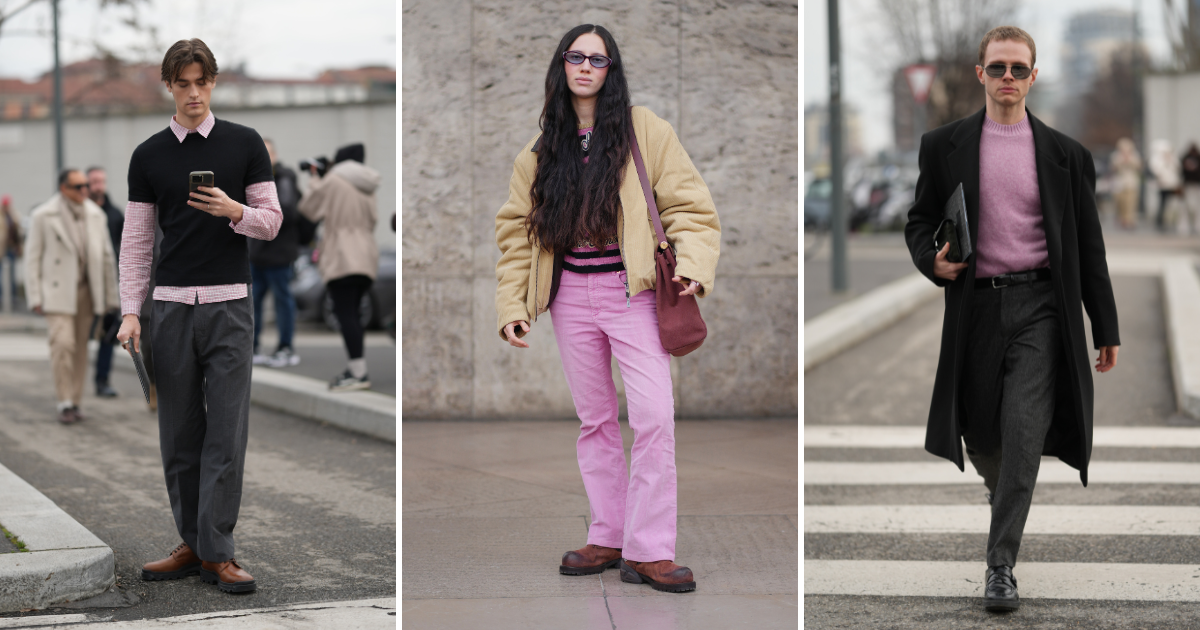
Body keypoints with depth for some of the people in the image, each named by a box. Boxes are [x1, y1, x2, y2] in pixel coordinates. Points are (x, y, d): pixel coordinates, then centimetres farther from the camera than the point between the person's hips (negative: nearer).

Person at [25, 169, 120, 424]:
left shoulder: (96, 215, 7)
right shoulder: (43, 216, -3)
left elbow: (106, 257, 11)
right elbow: (33, 257, -2)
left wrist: (110, 296, 10)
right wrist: (35, 297, -7)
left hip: (86, 291, 4)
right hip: (57, 290, -4)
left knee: (80, 348, 6)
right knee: (62, 344, -14)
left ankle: (75, 401, 13)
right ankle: (65, 403, -9)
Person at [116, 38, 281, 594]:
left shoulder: (245, 144, 2)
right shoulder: (148, 156, 6)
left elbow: (271, 220, 3)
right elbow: (137, 238, 6)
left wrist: (233, 210, -18)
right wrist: (130, 310, -2)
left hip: (228, 303, -2)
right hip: (170, 305, 2)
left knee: (227, 433, -6)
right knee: (180, 434, 6)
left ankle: (217, 553, -3)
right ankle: (193, 545, 15)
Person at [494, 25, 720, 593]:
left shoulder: (645, 131, 1)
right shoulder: (542, 150, 11)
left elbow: (687, 204, 0)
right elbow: (518, 229, 12)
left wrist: (693, 265, -16)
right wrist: (511, 305, 4)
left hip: (631, 290, -3)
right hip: (570, 295, 4)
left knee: (654, 415, -14)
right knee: (594, 419, 9)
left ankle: (648, 550, -11)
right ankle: (607, 538, 18)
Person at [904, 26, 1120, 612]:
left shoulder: (1064, 153, 6)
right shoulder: (944, 146, 6)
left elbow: (1088, 244, 9)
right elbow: (919, 222, 12)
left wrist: (1105, 328, 8)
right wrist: (931, 260, -11)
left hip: (1038, 306, -1)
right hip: (974, 305, 1)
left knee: (1024, 434, -11)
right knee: (977, 432, 9)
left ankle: (1001, 565, -6)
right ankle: (1005, 495, 44)